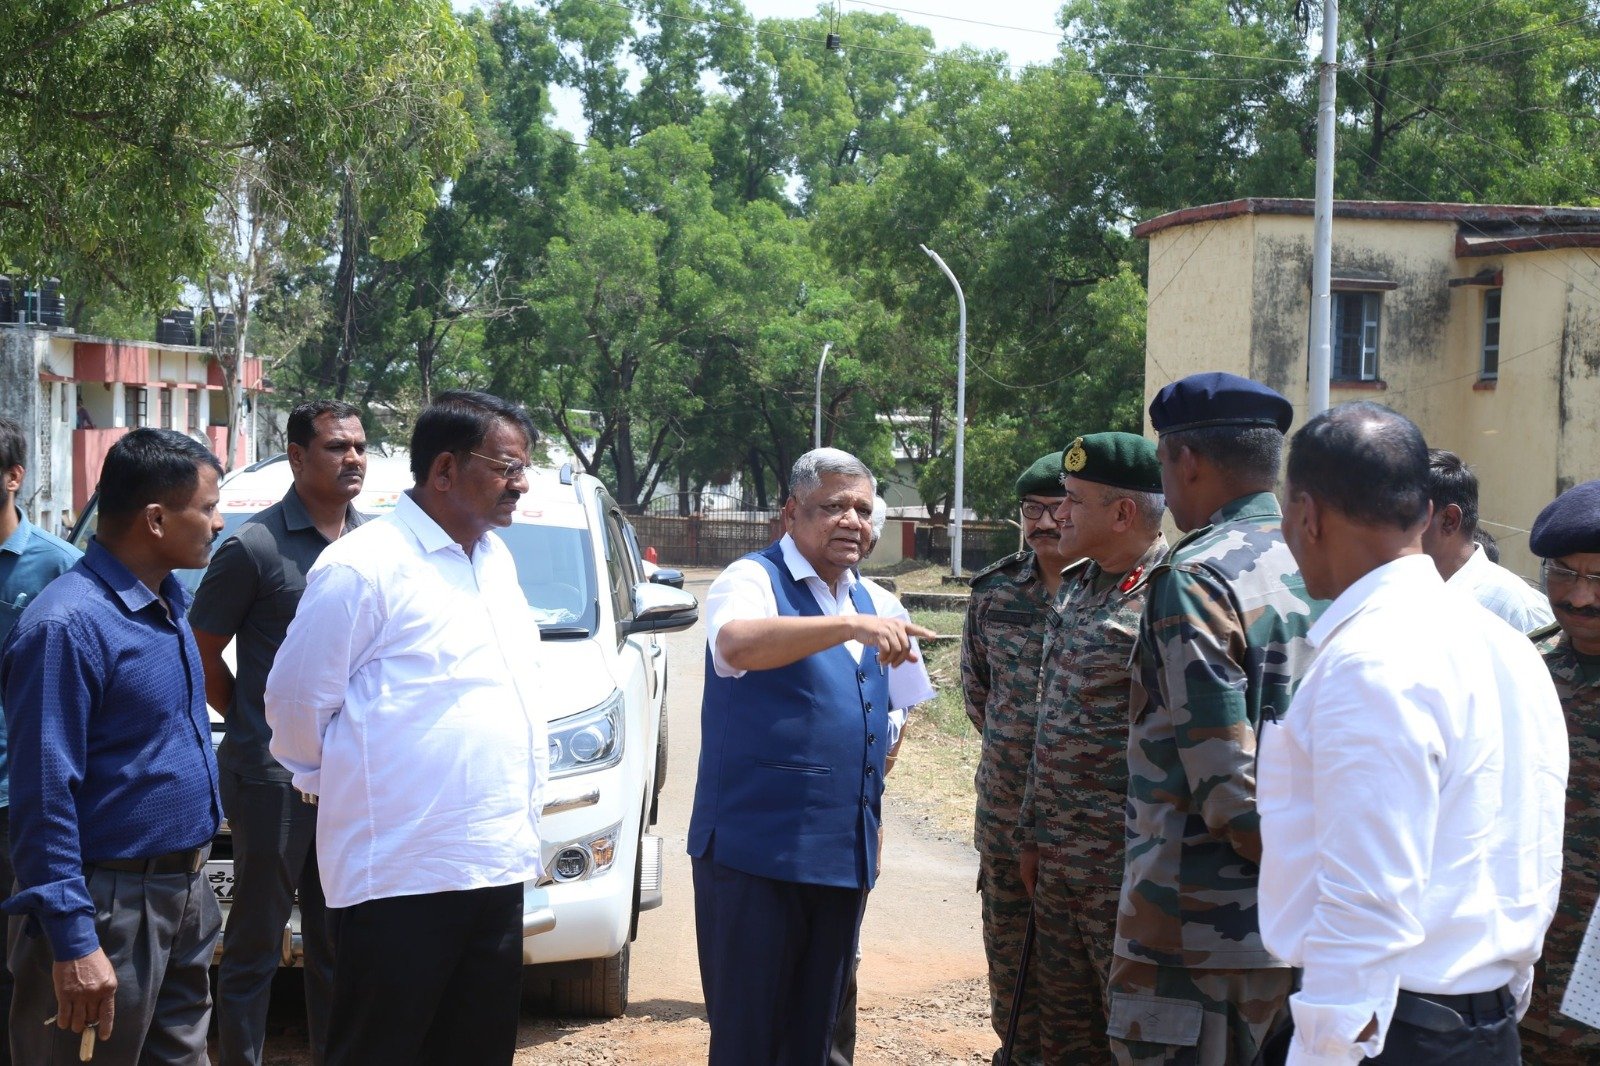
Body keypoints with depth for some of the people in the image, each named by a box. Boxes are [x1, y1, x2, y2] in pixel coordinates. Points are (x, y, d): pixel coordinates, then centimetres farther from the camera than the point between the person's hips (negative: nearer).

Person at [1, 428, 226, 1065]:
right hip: (112, 906, -9)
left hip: (185, 889, 9)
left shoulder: (166, 603, 10)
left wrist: (192, 879, 17)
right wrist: (73, 942, -23)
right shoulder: (68, 625, -19)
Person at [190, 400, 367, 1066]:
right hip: (273, 777, -5)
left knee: (337, 942, 14)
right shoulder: (256, 547, -10)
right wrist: (253, 723, 2)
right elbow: (202, 652, -3)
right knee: (256, 942, 3)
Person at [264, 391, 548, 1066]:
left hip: (496, 865, 8)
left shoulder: (496, 559, 14)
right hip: (400, 875, -8)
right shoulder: (363, 567, -12)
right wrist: (346, 786, 5)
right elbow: (295, 703, -8)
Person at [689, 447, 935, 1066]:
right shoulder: (752, 581, -7)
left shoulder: (866, 601, 15)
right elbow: (737, 644, -32)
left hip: (843, 854, 7)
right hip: (756, 851, -7)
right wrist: (854, 626, -41)